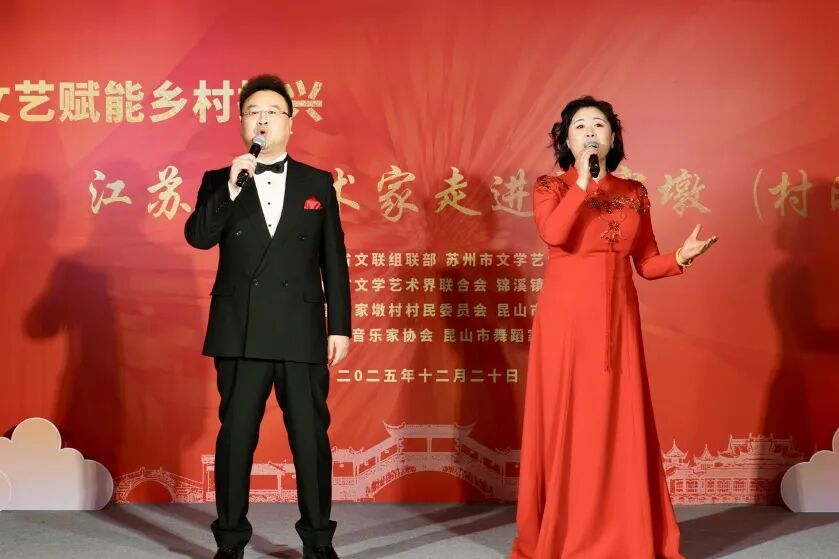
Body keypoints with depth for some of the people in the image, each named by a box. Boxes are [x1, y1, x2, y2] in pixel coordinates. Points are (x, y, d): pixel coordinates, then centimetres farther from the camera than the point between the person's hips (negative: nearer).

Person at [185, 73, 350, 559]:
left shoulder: (318, 183, 8)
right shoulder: (219, 182, 8)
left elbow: (334, 260, 6)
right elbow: (199, 237, -7)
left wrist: (340, 326, 1)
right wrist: (231, 186, -18)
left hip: (302, 333, 0)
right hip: (240, 333, 0)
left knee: (311, 437, 3)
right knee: (236, 436, 6)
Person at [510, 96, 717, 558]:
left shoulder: (633, 193, 11)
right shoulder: (550, 187, 3)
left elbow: (646, 263, 9)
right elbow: (553, 234, -18)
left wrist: (681, 258, -10)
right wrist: (583, 181, -14)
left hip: (615, 319, 3)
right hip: (565, 318, -2)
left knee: (620, 422, 3)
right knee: (565, 420, -1)